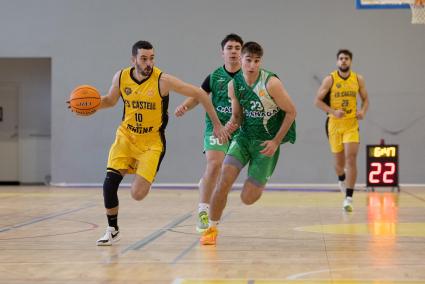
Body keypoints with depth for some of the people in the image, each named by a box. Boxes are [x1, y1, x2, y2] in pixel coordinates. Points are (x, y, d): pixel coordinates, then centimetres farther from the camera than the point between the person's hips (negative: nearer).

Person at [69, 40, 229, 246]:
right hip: (126, 137, 4)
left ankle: (145, 178, 24)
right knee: (109, 183, -11)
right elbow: (110, 100, 13)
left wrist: (217, 124, -11)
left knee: (137, 194, -15)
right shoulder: (121, 77, -7)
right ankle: (112, 230, 12)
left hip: (151, 143, -3)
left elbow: (199, 94, -13)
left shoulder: (163, 80, -20)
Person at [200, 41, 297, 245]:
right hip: (244, 137, 4)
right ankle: (212, 228, 2)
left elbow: (291, 112, -10)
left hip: (266, 143, -3)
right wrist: (232, 124, -15)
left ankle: (258, 185, 33)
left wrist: (276, 141, -13)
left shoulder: (271, 83, -17)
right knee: (223, 181, -16)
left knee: (247, 198, -5)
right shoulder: (234, 84, -2)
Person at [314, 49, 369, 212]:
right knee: (339, 161, 10)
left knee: (351, 159, -13)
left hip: (352, 125, 0)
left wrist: (363, 111, -8)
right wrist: (333, 112, -18)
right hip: (334, 125, 0)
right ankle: (341, 180, 47)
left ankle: (348, 198, -11)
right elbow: (318, 101, -5)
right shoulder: (330, 79, -5)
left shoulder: (358, 79, 2)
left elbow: (365, 99, 13)